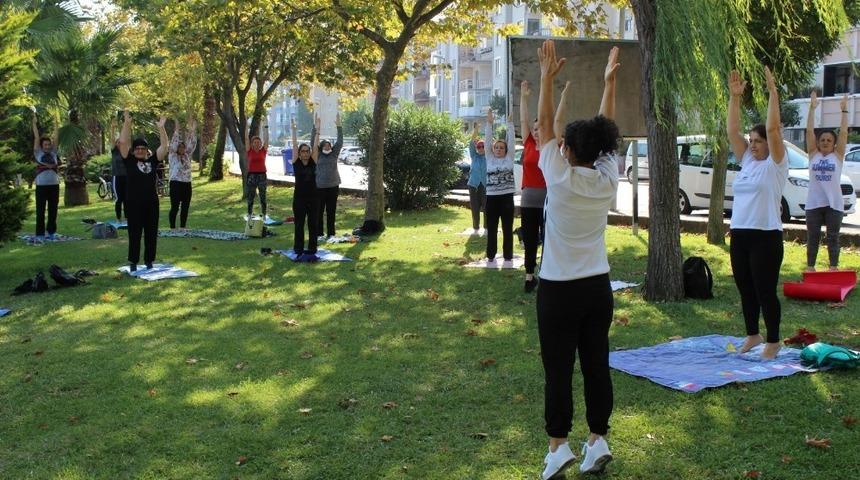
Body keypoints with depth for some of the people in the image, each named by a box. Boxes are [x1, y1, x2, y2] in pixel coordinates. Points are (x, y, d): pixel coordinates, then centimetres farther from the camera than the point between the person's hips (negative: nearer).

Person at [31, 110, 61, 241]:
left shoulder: (53, 153, 11)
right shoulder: (38, 153, 5)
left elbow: (55, 138, 8)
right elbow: (36, 138, 4)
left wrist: (55, 123, 8)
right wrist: (34, 122, 3)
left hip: (54, 185, 3)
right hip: (41, 186, -3)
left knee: (53, 211, 8)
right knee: (40, 211, -1)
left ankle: (51, 232, 19)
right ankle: (40, 234, 1)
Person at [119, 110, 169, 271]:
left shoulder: (153, 161, 8)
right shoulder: (129, 161, 1)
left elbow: (164, 145, 4)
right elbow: (123, 142, -8)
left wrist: (161, 128, -4)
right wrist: (127, 123, -11)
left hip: (152, 203, 3)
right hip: (134, 203, -3)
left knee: (152, 234, 8)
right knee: (134, 234, 2)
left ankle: (149, 261, 19)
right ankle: (133, 263, 10)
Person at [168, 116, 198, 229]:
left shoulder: (187, 156, 11)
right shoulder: (172, 157, -2)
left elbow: (192, 144, 6)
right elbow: (173, 144, -13)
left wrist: (192, 131, -2)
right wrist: (176, 131, -18)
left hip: (187, 184, 5)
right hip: (176, 184, -5)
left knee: (185, 208, 7)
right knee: (174, 207, -2)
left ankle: (182, 227, 15)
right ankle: (172, 228, 5)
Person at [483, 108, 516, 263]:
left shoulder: (509, 158, 5)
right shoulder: (489, 158, 7)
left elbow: (511, 139, 1)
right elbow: (488, 139, 1)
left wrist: (509, 122, -4)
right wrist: (489, 123, -6)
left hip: (507, 197, -1)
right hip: (491, 197, 1)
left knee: (507, 228, 5)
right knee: (491, 228, 7)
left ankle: (508, 255, 14)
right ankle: (491, 255, 18)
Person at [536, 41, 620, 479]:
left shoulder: (560, 179, -13)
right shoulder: (607, 180, -1)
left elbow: (545, 126, -6)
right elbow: (604, 130, 11)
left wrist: (548, 77, -3)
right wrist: (609, 82, 16)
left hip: (559, 290, -5)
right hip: (598, 287, 5)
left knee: (558, 370, 0)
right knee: (596, 366, 9)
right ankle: (598, 440, 14)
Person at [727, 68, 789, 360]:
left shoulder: (775, 164, -6)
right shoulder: (746, 160, 11)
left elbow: (773, 129, -18)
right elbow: (732, 130, 7)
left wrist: (773, 92, -19)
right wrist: (734, 96, 1)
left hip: (765, 236, -7)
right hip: (739, 235, 7)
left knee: (765, 291, 0)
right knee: (745, 290, 15)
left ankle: (773, 342, 12)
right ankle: (752, 336, 29)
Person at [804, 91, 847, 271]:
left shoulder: (837, 155, 4)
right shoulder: (813, 154, 5)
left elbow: (844, 132, -2)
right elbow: (810, 131, 1)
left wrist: (844, 110, -3)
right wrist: (812, 108, -3)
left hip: (833, 203, -1)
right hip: (814, 203, 1)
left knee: (832, 238, 4)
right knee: (812, 237, 7)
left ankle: (834, 268, 11)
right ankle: (810, 267, 15)